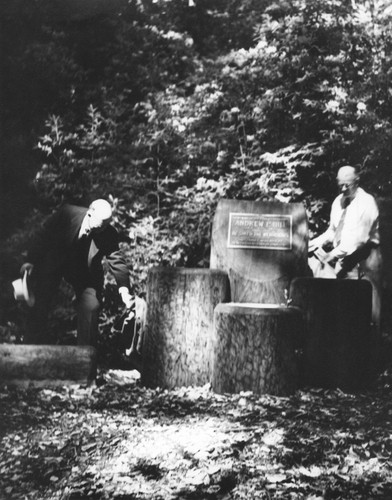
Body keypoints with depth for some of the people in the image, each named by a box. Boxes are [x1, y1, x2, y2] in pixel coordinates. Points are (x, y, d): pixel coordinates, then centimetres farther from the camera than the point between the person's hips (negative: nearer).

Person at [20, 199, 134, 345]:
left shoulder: (109, 234, -24)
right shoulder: (68, 213, -26)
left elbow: (117, 260, -26)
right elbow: (44, 236, -14)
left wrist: (124, 288, -40)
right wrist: (31, 261, -13)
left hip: (85, 271, 0)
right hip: (54, 262, 0)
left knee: (91, 308, -11)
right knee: (38, 304, 0)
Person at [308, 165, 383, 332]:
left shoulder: (366, 202, -14)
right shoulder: (338, 201, 8)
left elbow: (359, 237, -21)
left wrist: (333, 254, -25)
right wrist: (316, 243, 0)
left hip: (364, 258, -6)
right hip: (343, 258, 6)